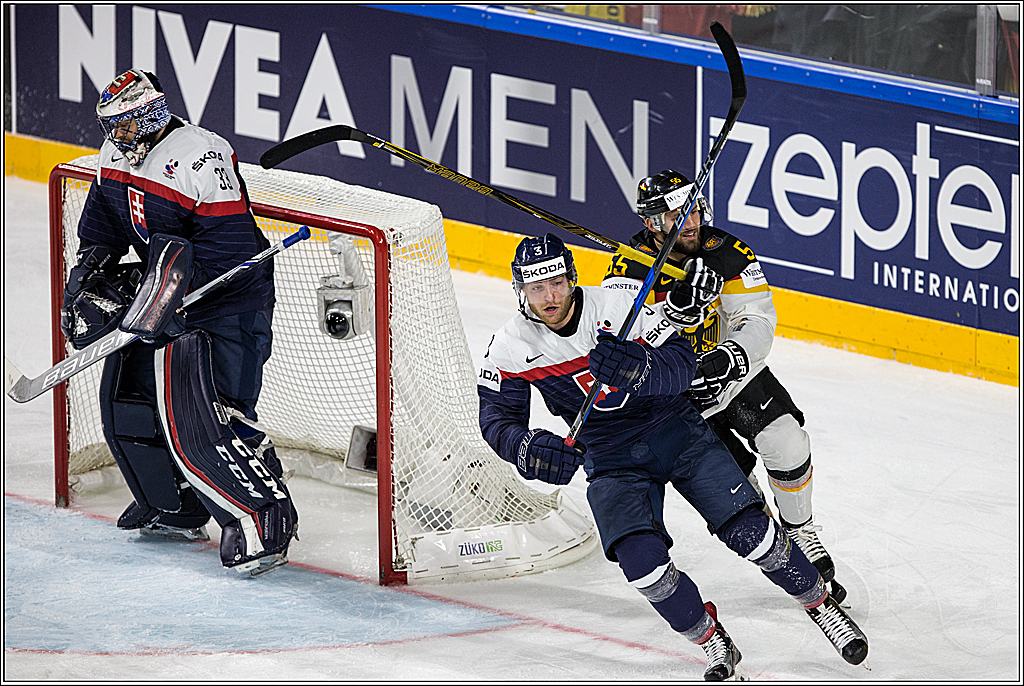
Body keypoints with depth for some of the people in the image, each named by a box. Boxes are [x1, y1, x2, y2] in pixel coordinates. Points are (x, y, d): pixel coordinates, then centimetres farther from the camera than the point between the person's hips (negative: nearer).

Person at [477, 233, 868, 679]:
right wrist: (526, 448, -29)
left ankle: (821, 606, 14)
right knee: (641, 560, -22)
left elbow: (684, 366, -20)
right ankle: (711, 641, 1)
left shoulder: (616, 307, -18)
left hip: (678, 432, -1)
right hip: (612, 458, 1)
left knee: (749, 532, -11)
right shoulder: (511, 347, -10)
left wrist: (638, 368, -42)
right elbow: (496, 417, -7)